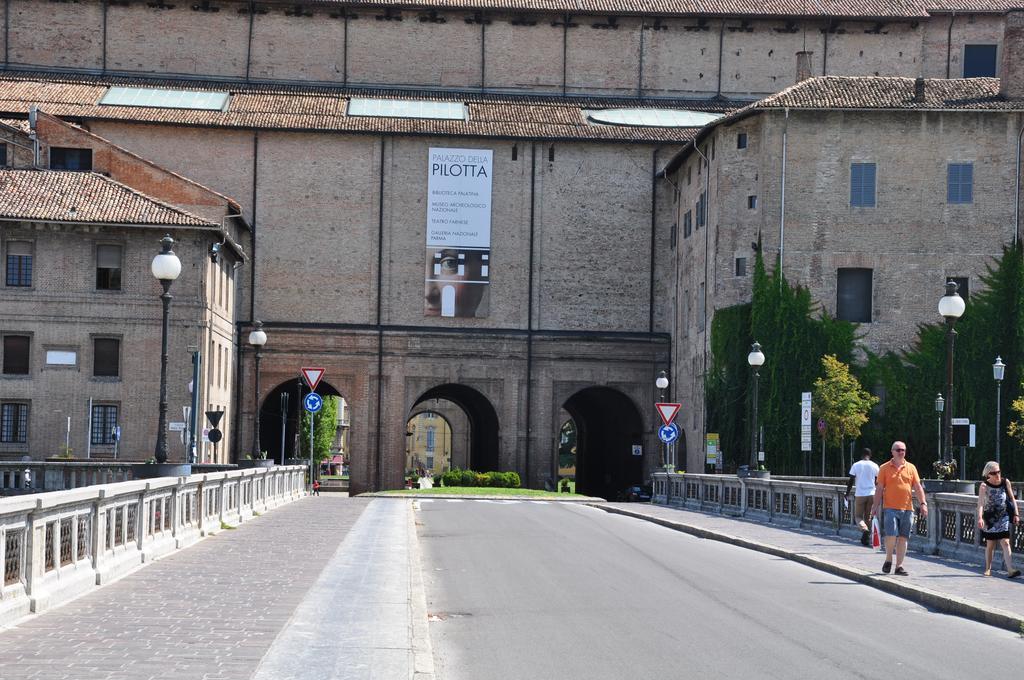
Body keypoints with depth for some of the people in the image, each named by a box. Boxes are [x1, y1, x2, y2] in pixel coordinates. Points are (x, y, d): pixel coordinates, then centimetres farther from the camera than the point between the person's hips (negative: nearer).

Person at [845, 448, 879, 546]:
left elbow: (851, 481, -2)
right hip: (871, 494, 2)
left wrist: (847, 493, 7)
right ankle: (867, 538, 11)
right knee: (868, 517, 12)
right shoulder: (874, 466, 2)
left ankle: (865, 529, -23)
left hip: (860, 495, -2)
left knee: (858, 516, 6)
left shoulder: (856, 465, -2)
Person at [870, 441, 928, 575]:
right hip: (890, 508, -3)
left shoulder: (911, 468, 11)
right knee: (891, 535, -14)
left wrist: (923, 503, 0)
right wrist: (875, 506, 0)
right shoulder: (885, 468, 5)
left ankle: (899, 566, 10)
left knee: (903, 538, 3)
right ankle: (888, 560, 9)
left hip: (907, 508, 3)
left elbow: (918, 487, 10)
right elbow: (879, 488, 5)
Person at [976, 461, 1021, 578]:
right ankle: (988, 569, 25)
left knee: (1005, 543, -10)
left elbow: (1012, 499, 10)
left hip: (1003, 517, 1)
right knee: (990, 544, 10)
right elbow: (980, 503, -20)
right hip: (990, 518, -1)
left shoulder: (1006, 482, -1)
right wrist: (980, 518, -33)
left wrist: (1016, 514, 6)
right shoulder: (984, 486, -10)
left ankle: (1010, 570, -17)